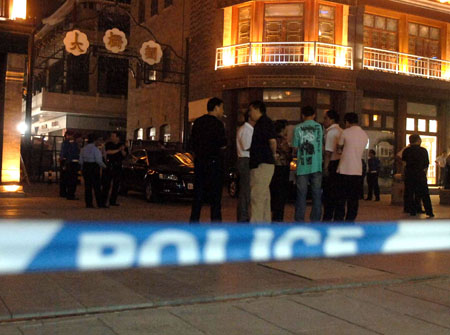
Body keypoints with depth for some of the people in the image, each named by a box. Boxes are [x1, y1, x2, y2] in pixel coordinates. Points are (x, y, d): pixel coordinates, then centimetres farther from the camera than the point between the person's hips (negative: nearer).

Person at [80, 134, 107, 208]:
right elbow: (99, 160, -15)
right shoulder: (95, 149, -12)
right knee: (96, 186, -2)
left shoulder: (83, 149, 8)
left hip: (85, 167, 6)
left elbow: (81, 161, 9)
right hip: (94, 167, -6)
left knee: (87, 186, 8)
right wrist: (104, 166, -1)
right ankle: (100, 204, 1)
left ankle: (88, 204, 8)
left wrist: (83, 168, 18)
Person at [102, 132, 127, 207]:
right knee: (106, 184, -6)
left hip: (118, 167, 3)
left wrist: (122, 150, -17)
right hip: (109, 166, -2)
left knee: (116, 185, 5)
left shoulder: (122, 145, 9)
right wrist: (118, 150, -19)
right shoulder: (108, 144, 3)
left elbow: (124, 155, 2)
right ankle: (103, 200, -3)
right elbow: (108, 152, -15)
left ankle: (113, 201, 11)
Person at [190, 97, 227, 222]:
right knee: (215, 196, -2)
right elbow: (223, 144, -14)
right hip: (213, 162, -7)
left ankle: (194, 221, 11)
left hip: (199, 161, 7)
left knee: (198, 195, 10)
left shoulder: (197, 122, 12)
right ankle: (216, 221, -3)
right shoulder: (217, 123, -10)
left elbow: (192, 142, 14)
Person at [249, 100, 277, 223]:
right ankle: (266, 221, 20)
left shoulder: (265, 122, -10)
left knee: (257, 196, -12)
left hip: (263, 164, -10)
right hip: (259, 164, 10)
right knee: (264, 195, 14)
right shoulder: (259, 123, 20)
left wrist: (273, 154, -6)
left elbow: (272, 140, -20)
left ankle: (255, 223, -12)